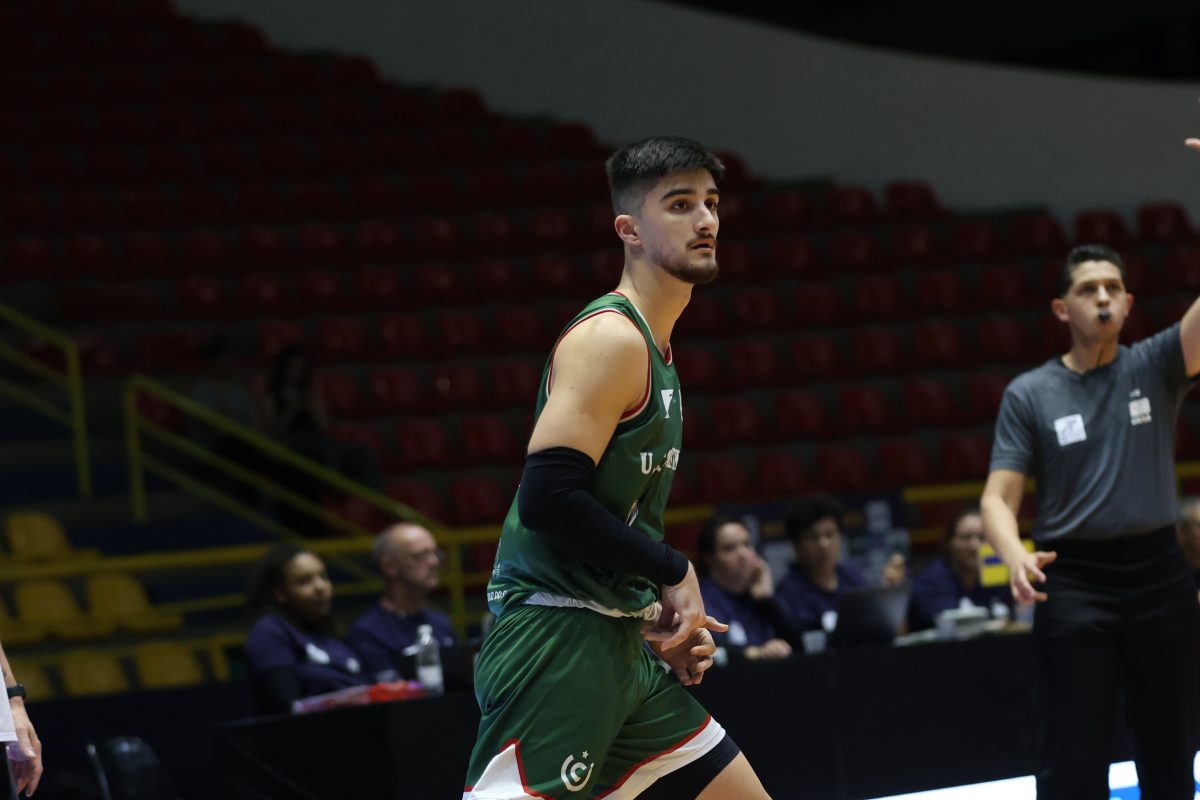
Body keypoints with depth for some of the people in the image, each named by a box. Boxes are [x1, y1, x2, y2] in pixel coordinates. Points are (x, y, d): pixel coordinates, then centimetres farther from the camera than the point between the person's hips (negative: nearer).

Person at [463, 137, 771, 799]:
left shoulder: (653, 349, 18)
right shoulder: (610, 340, -12)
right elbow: (548, 497, -23)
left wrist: (668, 621, 13)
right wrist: (673, 571, -14)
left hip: (620, 646, 10)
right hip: (555, 640, -10)